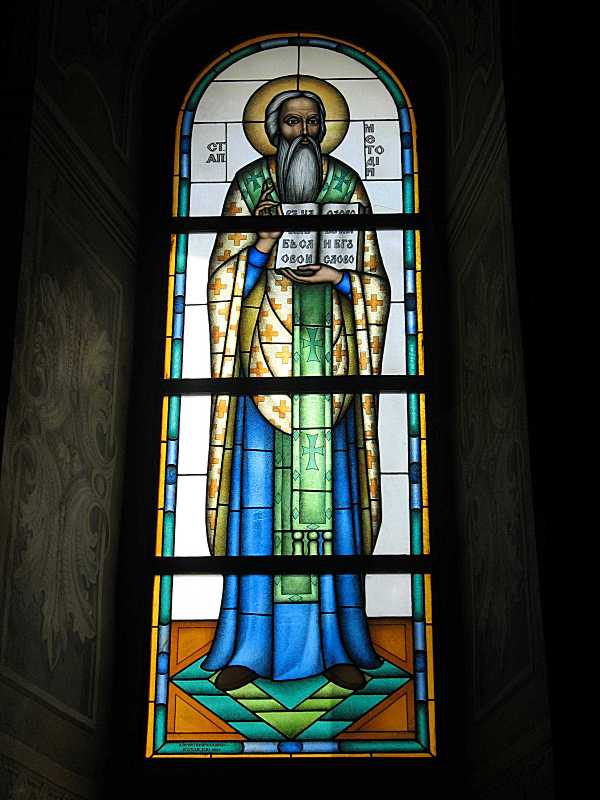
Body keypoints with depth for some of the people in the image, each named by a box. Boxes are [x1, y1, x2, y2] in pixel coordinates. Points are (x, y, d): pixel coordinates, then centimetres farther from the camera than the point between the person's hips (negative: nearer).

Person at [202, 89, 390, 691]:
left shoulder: (346, 184, 12)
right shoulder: (249, 184, 10)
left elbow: (373, 282, 11)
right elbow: (224, 278, 6)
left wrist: (337, 275, -10)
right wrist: (263, 245, -12)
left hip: (331, 354, 1)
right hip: (265, 352, -1)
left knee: (330, 488, -2)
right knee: (260, 489, -4)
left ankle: (336, 642, 4)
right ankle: (251, 644, 1)